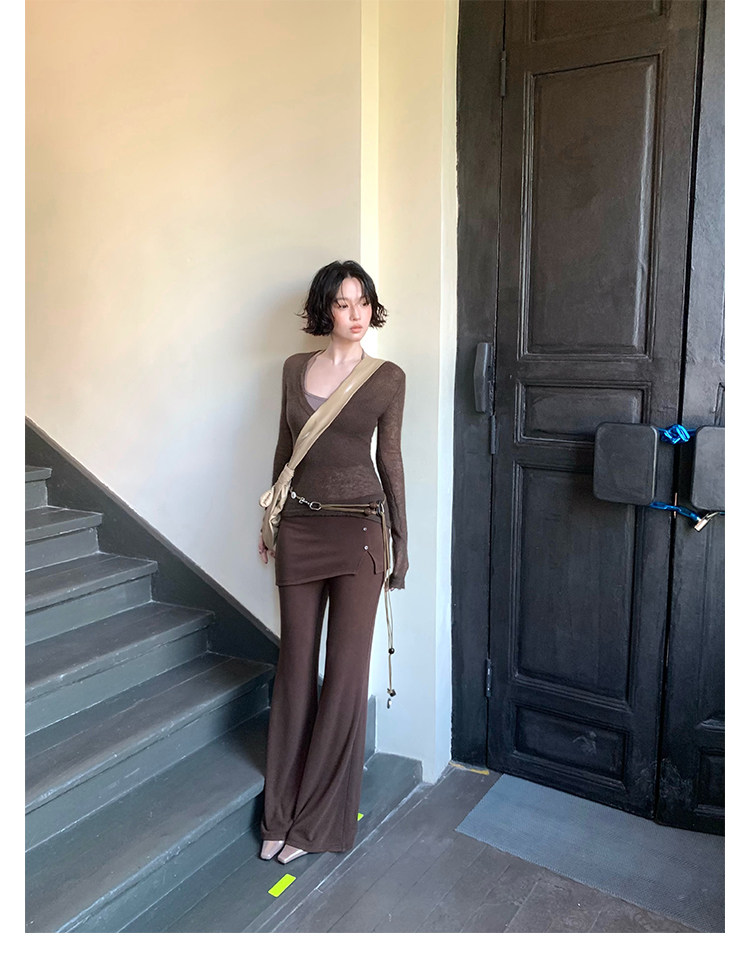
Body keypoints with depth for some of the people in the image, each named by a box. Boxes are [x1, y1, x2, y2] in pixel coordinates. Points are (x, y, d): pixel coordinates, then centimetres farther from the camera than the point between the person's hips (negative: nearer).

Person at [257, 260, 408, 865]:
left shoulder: (388, 378, 0)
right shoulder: (295, 368, 8)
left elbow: (390, 459, 3)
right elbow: (285, 448, 15)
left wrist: (401, 541, 4)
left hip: (359, 527, -3)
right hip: (300, 525, 3)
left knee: (346, 668, 0)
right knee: (297, 662, 8)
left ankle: (317, 819, 16)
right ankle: (285, 810, 23)